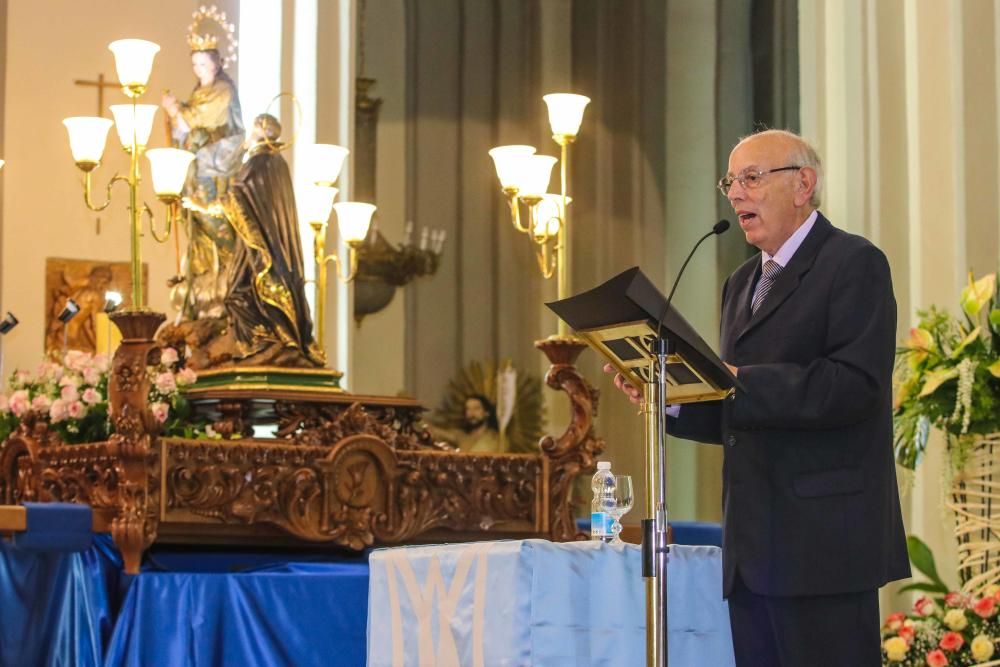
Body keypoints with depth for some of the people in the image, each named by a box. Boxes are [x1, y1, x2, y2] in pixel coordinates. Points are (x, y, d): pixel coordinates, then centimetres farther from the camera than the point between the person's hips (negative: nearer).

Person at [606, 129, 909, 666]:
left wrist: (738, 381, -21)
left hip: (822, 541, -8)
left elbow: (854, 385, -18)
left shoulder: (854, 264, -5)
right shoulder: (742, 284, 21)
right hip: (754, 547, 8)